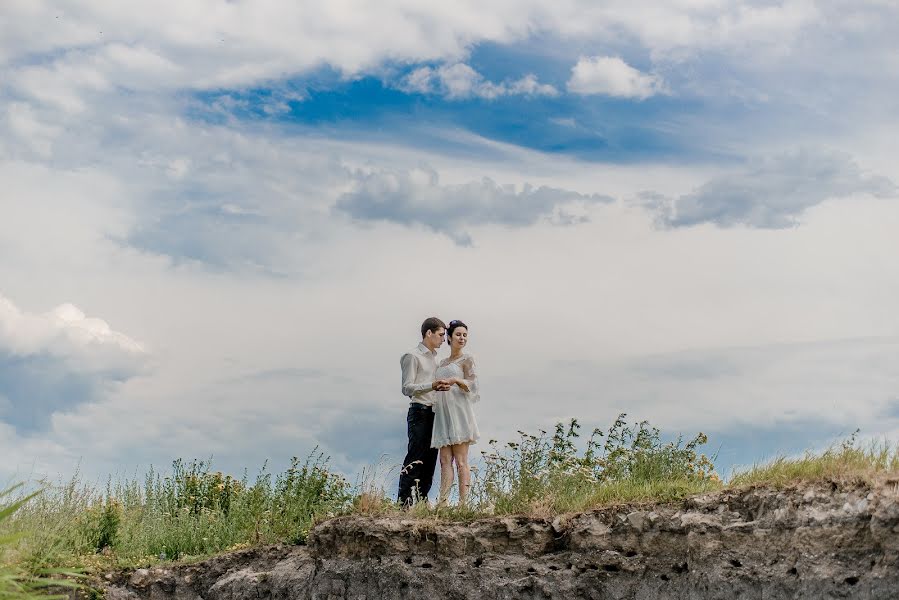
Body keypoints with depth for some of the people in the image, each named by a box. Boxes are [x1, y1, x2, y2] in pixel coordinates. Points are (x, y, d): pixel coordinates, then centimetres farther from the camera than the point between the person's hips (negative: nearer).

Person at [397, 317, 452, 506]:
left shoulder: (434, 358, 21)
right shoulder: (413, 356, -4)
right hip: (419, 412, -8)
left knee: (430, 460, 6)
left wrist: (441, 387, 9)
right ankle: (404, 501, -12)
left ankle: (421, 500, 9)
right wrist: (432, 386, -23)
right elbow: (407, 388, -12)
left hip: (433, 412, 8)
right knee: (415, 460, -11)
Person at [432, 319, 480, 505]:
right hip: (443, 415, 6)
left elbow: (472, 385, -6)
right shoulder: (443, 362, 21)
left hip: (459, 413, -6)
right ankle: (442, 502, -5)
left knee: (461, 461, -8)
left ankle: (463, 503, -11)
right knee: (445, 460, -1)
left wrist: (456, 380, -21)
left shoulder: (467, 359, 4)